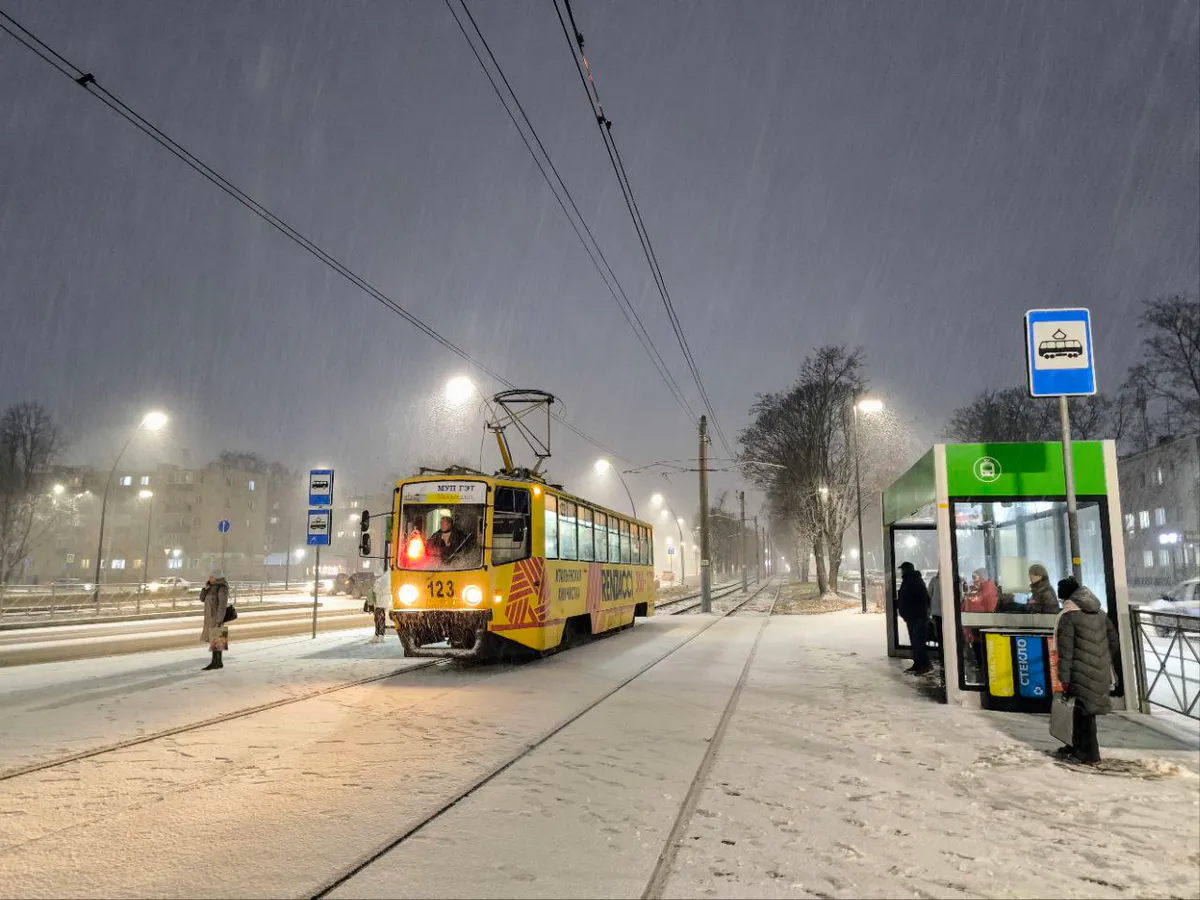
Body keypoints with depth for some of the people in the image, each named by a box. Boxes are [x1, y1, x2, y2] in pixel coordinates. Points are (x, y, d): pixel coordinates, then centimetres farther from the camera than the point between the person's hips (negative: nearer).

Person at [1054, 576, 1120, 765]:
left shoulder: (1068, 616, -11)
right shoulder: (1101, 613, 10)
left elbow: (1065, 650, -14)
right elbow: (1114, 642, 16)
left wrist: (1064, 679, -11)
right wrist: (1110, 666, 26)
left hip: (1082, 675, -7)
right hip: (1102, 674, 7)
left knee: (1084, 711, 4)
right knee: (1084, 710, 17)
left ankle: (1090, 754, 8)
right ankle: (1078, 746, 28)